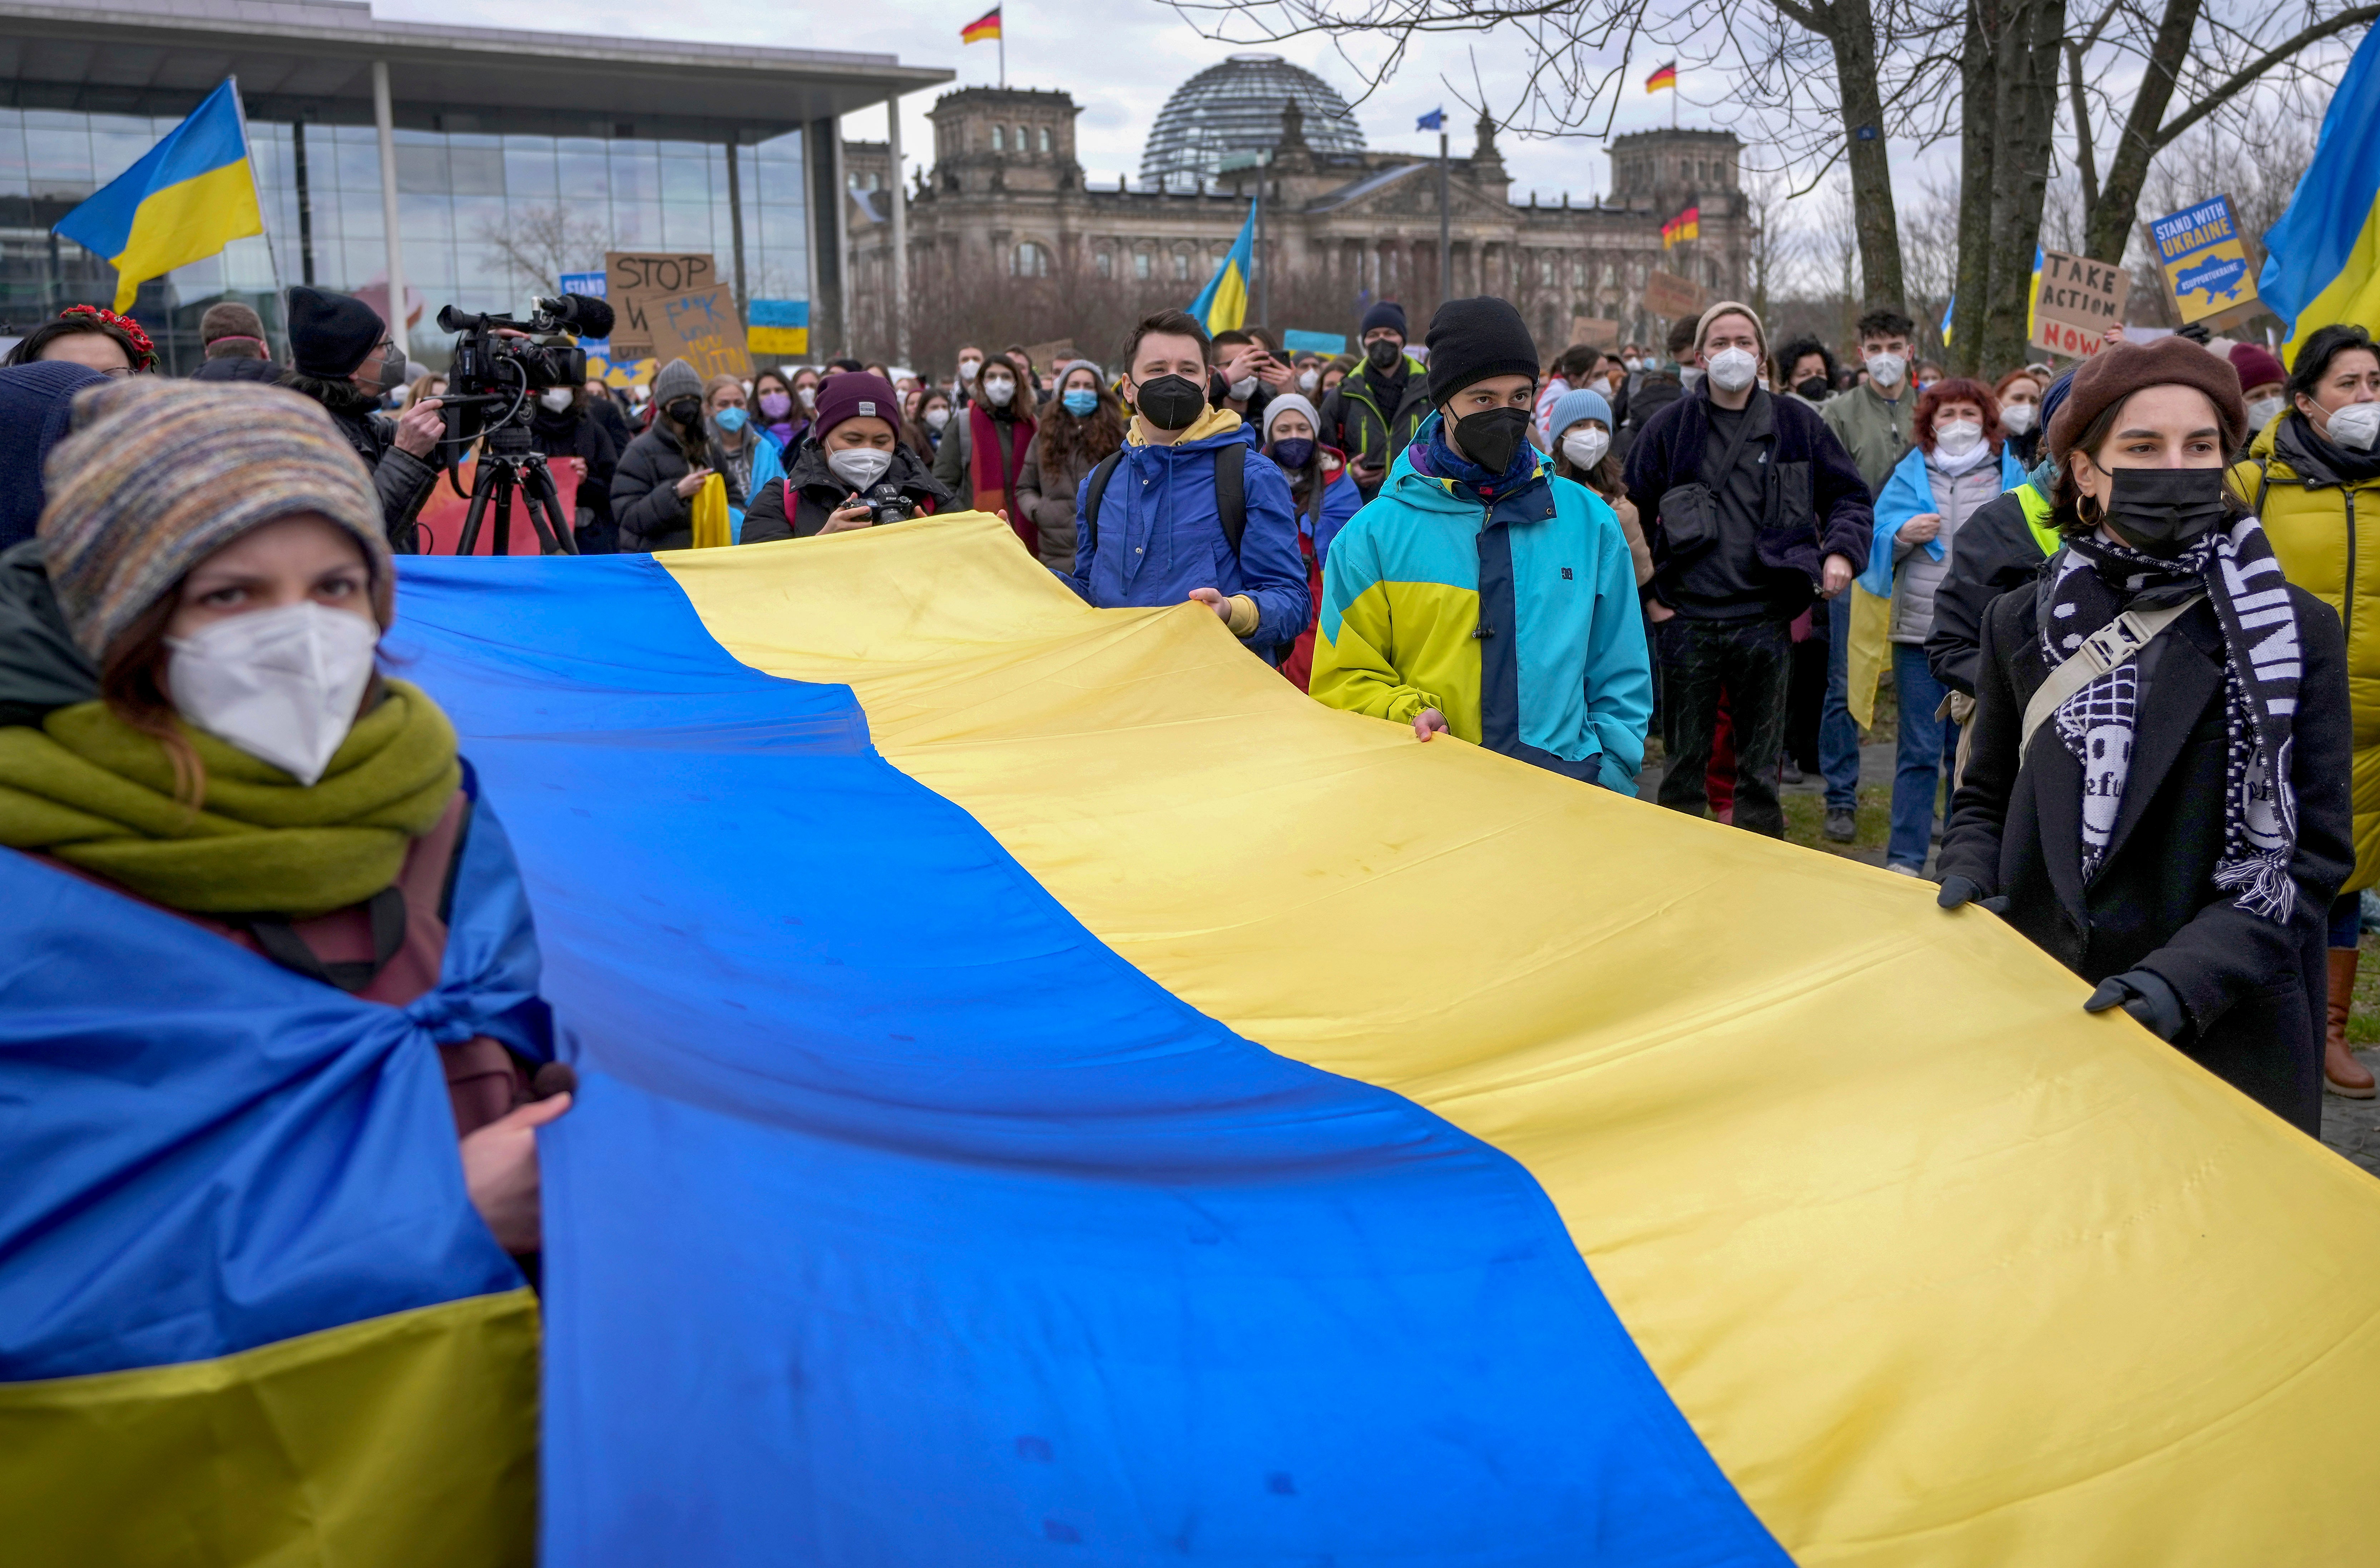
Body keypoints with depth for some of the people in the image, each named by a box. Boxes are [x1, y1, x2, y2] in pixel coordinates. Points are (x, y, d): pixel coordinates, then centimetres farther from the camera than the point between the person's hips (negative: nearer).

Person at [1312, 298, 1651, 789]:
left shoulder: (1589, 521, 9)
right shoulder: (1374, 534, 2)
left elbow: (1621, 680, 13)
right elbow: (1343, 682, 6)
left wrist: (1608, 792, 3)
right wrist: (1405, 715, -13)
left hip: (1569, 788, 2)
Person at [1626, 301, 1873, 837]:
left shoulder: (1795, 423, 5)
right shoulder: (1671, 426, 3)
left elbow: (1849, 496, 13)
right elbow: (1631, 513, 7)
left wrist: (1840, 551, -5)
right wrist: (1647, 590, 1)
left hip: (1766, 620, 1)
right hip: (1687, 621, -1)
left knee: (1761, 768, 10)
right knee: (1684, 763, 8)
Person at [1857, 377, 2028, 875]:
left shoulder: (2010, 475, 8)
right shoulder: (1911, 474, 9)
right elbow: (1875, 540, 6)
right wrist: (1903, 535, -13)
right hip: (1919, 631, 0)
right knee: (1919, 751, 0)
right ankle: (1905, 860, 5)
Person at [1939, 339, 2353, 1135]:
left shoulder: (2296, 631, -3)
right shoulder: (2023, 624, 4)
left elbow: (2313, 850, -6)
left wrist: (2187, 974, -20)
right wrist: (1969, 878, -7)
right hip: (2039, 1007, 2)